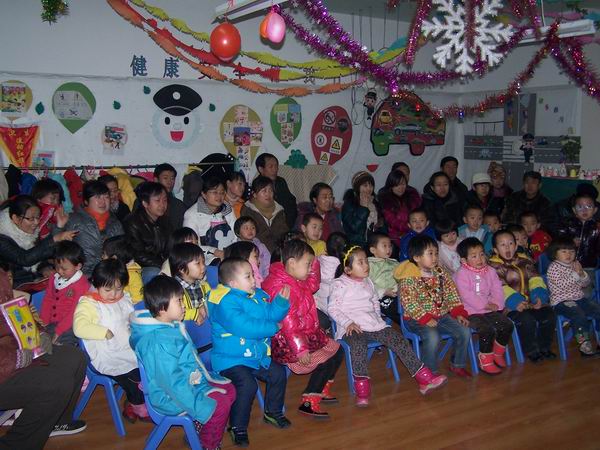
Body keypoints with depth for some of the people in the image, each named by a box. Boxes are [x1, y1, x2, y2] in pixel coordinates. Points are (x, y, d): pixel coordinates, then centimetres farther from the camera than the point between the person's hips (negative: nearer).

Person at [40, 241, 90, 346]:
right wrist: (43, 322, 3)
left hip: (69, 326, -6)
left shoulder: (82, 285, -12)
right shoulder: (54, 279, 12)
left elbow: (75, 312, -14)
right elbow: (48, 300, 14)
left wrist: (58, 331, -17)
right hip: (51, 324, 6)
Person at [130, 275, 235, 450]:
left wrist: (204, 375, 18)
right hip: (172, 397, -10)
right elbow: (173, 383, -30)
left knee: (229, 389, 8)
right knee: (220, 404, -15)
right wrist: (203, 408, -27)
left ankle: (199, 429, 20)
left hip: (190, 381, 10)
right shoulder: (159, 342, -30)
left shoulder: (172, 326, 1)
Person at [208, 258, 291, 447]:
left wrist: (281, 301, -5)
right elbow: (245, 327, -31)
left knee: (278, 373, 10)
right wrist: (272, 328, -20)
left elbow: (271, 314, 15)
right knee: (247, 384, -26)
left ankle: (273, 412, 34)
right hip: (231, 359, -9)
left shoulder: (258, 295, 7)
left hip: (257, 354, 9)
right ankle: (238, 427, -6)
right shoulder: (226, 302, -22)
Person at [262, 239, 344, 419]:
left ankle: (322, 390, 27)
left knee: (337, 350, 13)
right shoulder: (280, 287, -25)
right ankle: (308, 403, -3)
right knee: (325, 361, -17)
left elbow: (313, 285, 28)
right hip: (286, 342, -11)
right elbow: (287, 322, -28)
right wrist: (300, 349, -28)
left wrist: (314, 263, 13)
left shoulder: (297, 281, 7)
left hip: (307, 333, 11)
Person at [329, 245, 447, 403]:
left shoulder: (368, 282, 18)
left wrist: (377, 319, 14)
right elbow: (333, 309, -4)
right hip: (352, 328, -6)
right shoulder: (340, 284, -1)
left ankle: (425, 378, -11)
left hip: (373, 324, 6)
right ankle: (362, 390, -33)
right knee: (358, 345, -38)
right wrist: (348, 323, -16)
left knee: (398, 339, -13)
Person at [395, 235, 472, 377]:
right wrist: (425, 318, -25)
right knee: (432, 336, -32)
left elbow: (451, 294, 9)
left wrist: (458, 313, -3)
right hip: (418, 319, -6)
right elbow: (409, 303, -19)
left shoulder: (440, 273, 7)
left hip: (442, 315, 7)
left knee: (465, 331, -7)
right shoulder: (408, 278, -14)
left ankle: (457, 365, 14)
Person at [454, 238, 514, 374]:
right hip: (471, 312, -6)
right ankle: (485, 360, -9)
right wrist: (485, 305, -20)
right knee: (487, 329, -27)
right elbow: (466, 295, -19)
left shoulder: (490, 271, 11)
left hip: (489, 310, 7)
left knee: (507, 324, -9)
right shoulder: (461, 274, -10)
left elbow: (497, 289, 5)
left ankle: (498, 353, 13)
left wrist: (496, 304, -13)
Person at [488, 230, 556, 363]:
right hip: (509, 306, -6)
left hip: (529, 302, 6)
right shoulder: (493, 266, -4)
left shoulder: (524, 260, 15)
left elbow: (535, 279, 5)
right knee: (527, 320, -29)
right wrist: (516, 302, -29)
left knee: (548, 314, -15)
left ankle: (544, 347, 7)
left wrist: (538, 296, -14)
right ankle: (531, 351, -6)